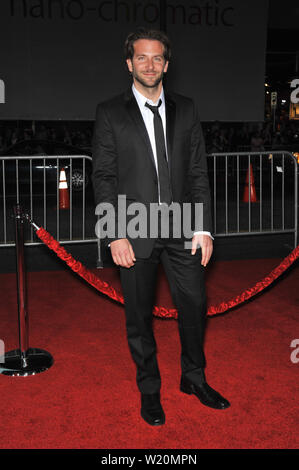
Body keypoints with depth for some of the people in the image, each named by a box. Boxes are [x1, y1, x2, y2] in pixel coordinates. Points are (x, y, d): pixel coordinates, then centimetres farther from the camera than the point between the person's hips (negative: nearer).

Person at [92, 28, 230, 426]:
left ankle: (194, 378, 33)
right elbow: (103, 177, -4)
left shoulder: (185, 110, 8)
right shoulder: (110, 113, 0)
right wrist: (115, 235, -11)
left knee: (195, 306, 10)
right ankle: (149, 389, 29)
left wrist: (204, 228, 0)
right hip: (135, 232, -2)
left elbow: (199, 172, 7)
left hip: (182, 229, 3)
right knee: (139, 315, 9)